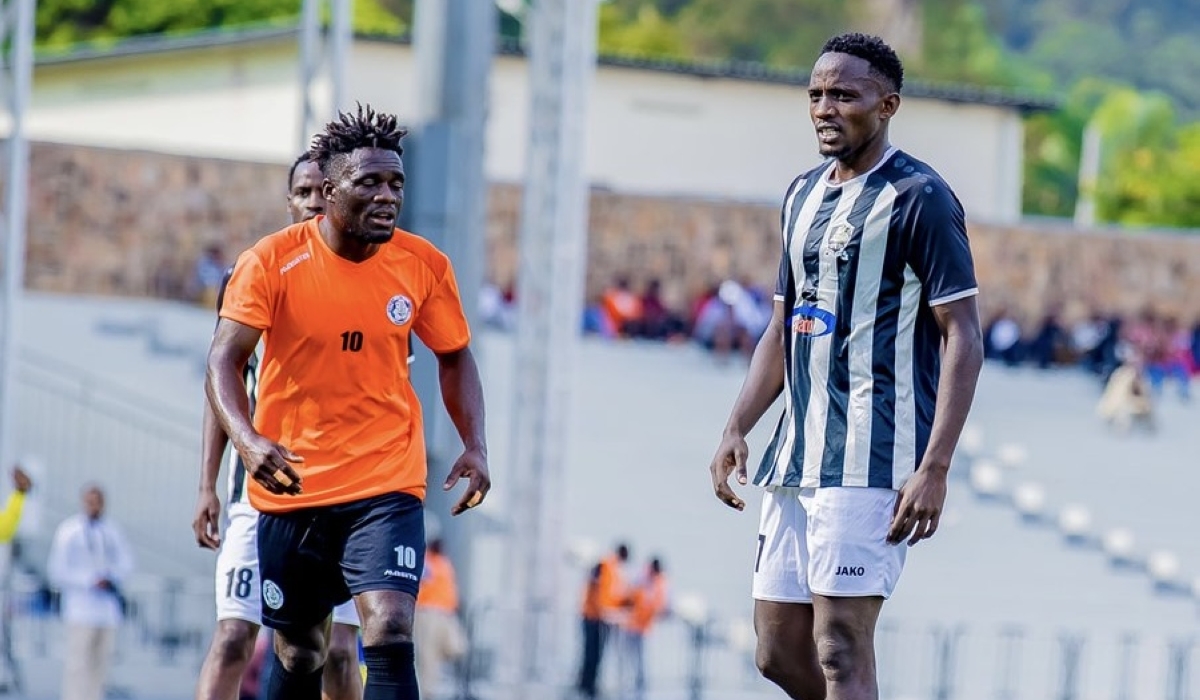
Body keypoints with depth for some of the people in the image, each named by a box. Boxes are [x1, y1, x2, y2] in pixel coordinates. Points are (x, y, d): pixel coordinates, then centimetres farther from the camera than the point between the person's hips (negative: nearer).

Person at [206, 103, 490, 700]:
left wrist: (475, 446, -2)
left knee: (390, 634, -19)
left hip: (388, 486, 0)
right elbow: (224, 362, -14)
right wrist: (248, 441, -33)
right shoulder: (272, 263, -10)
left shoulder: (424, 266, -3)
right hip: (289, 488, 0)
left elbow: (455, 358, 12)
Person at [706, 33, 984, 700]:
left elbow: (964, 339, -11)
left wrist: (935, 469, -19)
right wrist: (736, 430, 11)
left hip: (872, 463, -8)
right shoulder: (804, 195, 17)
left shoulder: (918, 196, -7)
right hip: (797, 462, 8)